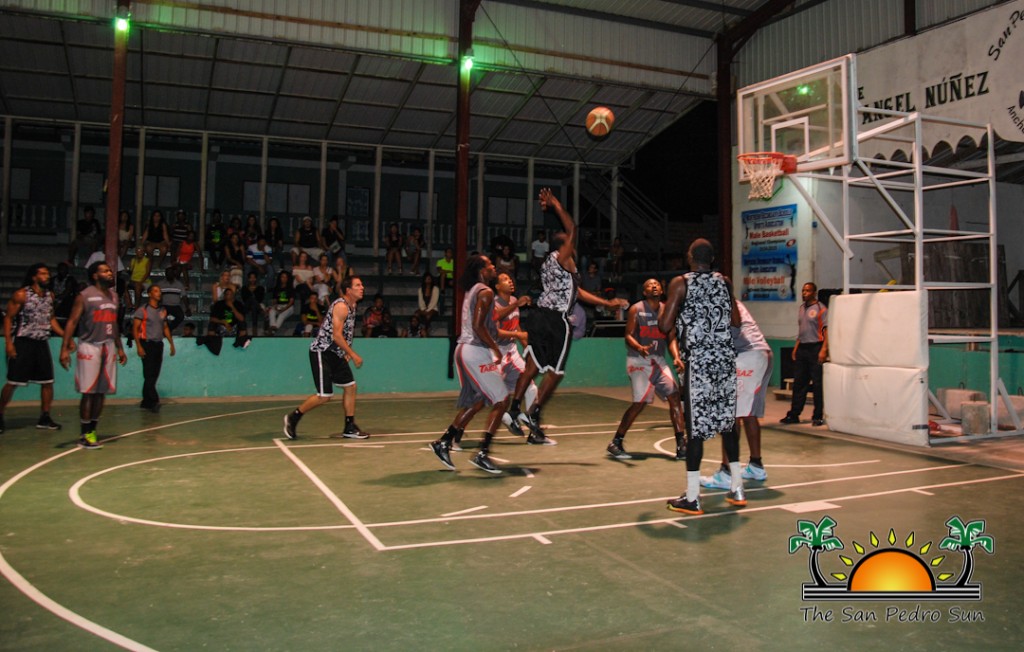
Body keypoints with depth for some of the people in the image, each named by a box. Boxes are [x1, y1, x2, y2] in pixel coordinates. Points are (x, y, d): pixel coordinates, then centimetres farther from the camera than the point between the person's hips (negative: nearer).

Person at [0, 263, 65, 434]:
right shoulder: (21, 294, -9)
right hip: (22, 343, -6)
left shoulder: (49, 295, 9)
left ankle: (44, 418, 13)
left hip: (42, 343, 6)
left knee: (48, 381, 4)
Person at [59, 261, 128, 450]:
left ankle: (93, 431, 14)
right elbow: (72, 322, -10)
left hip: (108, 346, 6)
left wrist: (120, 348, 19)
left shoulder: (114, 295, 13)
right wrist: (64, 348, -17)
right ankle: (85, 435, 3)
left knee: (102, 391, 6)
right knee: (89, 392, -4)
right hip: (89, 346, -6)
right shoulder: (85, 296, -7)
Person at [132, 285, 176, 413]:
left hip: (159, 344, 6)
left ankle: (146, 402, 14)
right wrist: (139, 346, -15)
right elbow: (135, 328, -7)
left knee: (154, 375, 6)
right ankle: (154, 401, -11)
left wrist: (171, 343, 13)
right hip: (147, 344, -6)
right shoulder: (142, 310, -4)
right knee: (149, 375, -8)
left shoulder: (163, 311, 14)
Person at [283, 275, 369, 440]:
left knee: (350, 386, 5)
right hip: (321, 352, -9)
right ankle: (293, 417, 9)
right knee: (324, 396, -9)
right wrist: (353, 354, -20)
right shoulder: (341, 306, -17)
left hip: (335, 353, 10)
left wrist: (346, 352, 14)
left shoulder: (352, 305, 12)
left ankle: (350, 427, 12)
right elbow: (336, 335, -23)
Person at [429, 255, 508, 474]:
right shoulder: (485, 292, -12)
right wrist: (496, 349, -15)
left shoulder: (472, 291, 17)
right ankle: (482, 454, -9)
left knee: (476, 402, 19)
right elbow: (478, 326, -20)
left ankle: (443, 443, 20)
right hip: (476, 351, -10)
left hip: (464, 349, 10)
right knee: (501, 400, -7)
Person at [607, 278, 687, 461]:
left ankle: (681, 445, 1)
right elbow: (628, 336, -10)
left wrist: (676, 358, -12)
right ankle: (615, 444, 3)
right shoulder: (636, 309, -5)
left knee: (675, 397, -5)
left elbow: (671, 338, 6)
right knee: (640, 403, -11)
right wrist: (640, 348, -31)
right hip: (639, 360, -6)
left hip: (659, 360, 6)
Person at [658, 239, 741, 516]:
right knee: (727, 420, 15)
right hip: (726, 358, 5)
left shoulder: (681, 283, -5)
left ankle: (692, 498, 1)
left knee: (696, 425, -3)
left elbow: (665, 326, -9)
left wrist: (662, 311, 12)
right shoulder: (724, 282, 10)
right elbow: (736, 321, 15)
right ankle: (737, 488, 22)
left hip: (698, 361, -5)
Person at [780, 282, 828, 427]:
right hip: (802, 348, 7)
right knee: (799, 382, 8)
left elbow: (827, 330, -12)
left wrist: (824, 350, -20)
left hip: (815, 348, -7)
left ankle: (818, 416, 6)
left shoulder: (821, 309, -7)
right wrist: (796, 347, 15)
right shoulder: (801, 308, 15)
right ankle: (793, 414, 13)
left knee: (817, 383, -1)